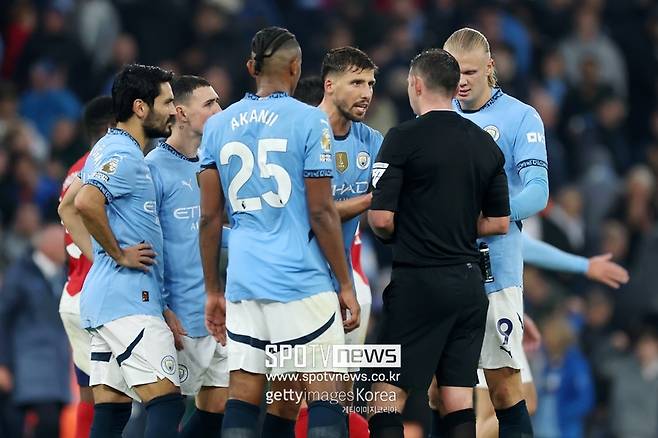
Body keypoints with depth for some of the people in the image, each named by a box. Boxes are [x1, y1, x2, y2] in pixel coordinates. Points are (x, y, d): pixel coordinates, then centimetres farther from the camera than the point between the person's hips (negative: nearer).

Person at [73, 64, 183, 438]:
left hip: (106, 298, 10)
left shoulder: (112, 149, 19)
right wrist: (120, 255, -17)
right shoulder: (123, 155, -12)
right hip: (130, 299, -10)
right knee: (166, 402, -14)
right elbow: (86, 203, -29)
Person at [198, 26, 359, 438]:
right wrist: (346, 285, 0)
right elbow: (321, 212, -7)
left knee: (242, 400, 6)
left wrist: (214, 291, 16)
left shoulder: (219, 125, 9)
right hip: (302, 280, -5)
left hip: (243, 280, 5)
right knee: (324, 395, -2)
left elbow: (210, 217, 9)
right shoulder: (309, 121, -5)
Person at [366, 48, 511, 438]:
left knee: (389, 396, -3)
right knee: (459, 399, 6)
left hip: (419, 281, -6)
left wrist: (397, 236, 9)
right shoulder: (486, 144, 9)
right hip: (469, 281, 6)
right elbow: (499, 223, 13)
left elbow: (381, 218, -12)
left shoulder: (405, 138, -8)